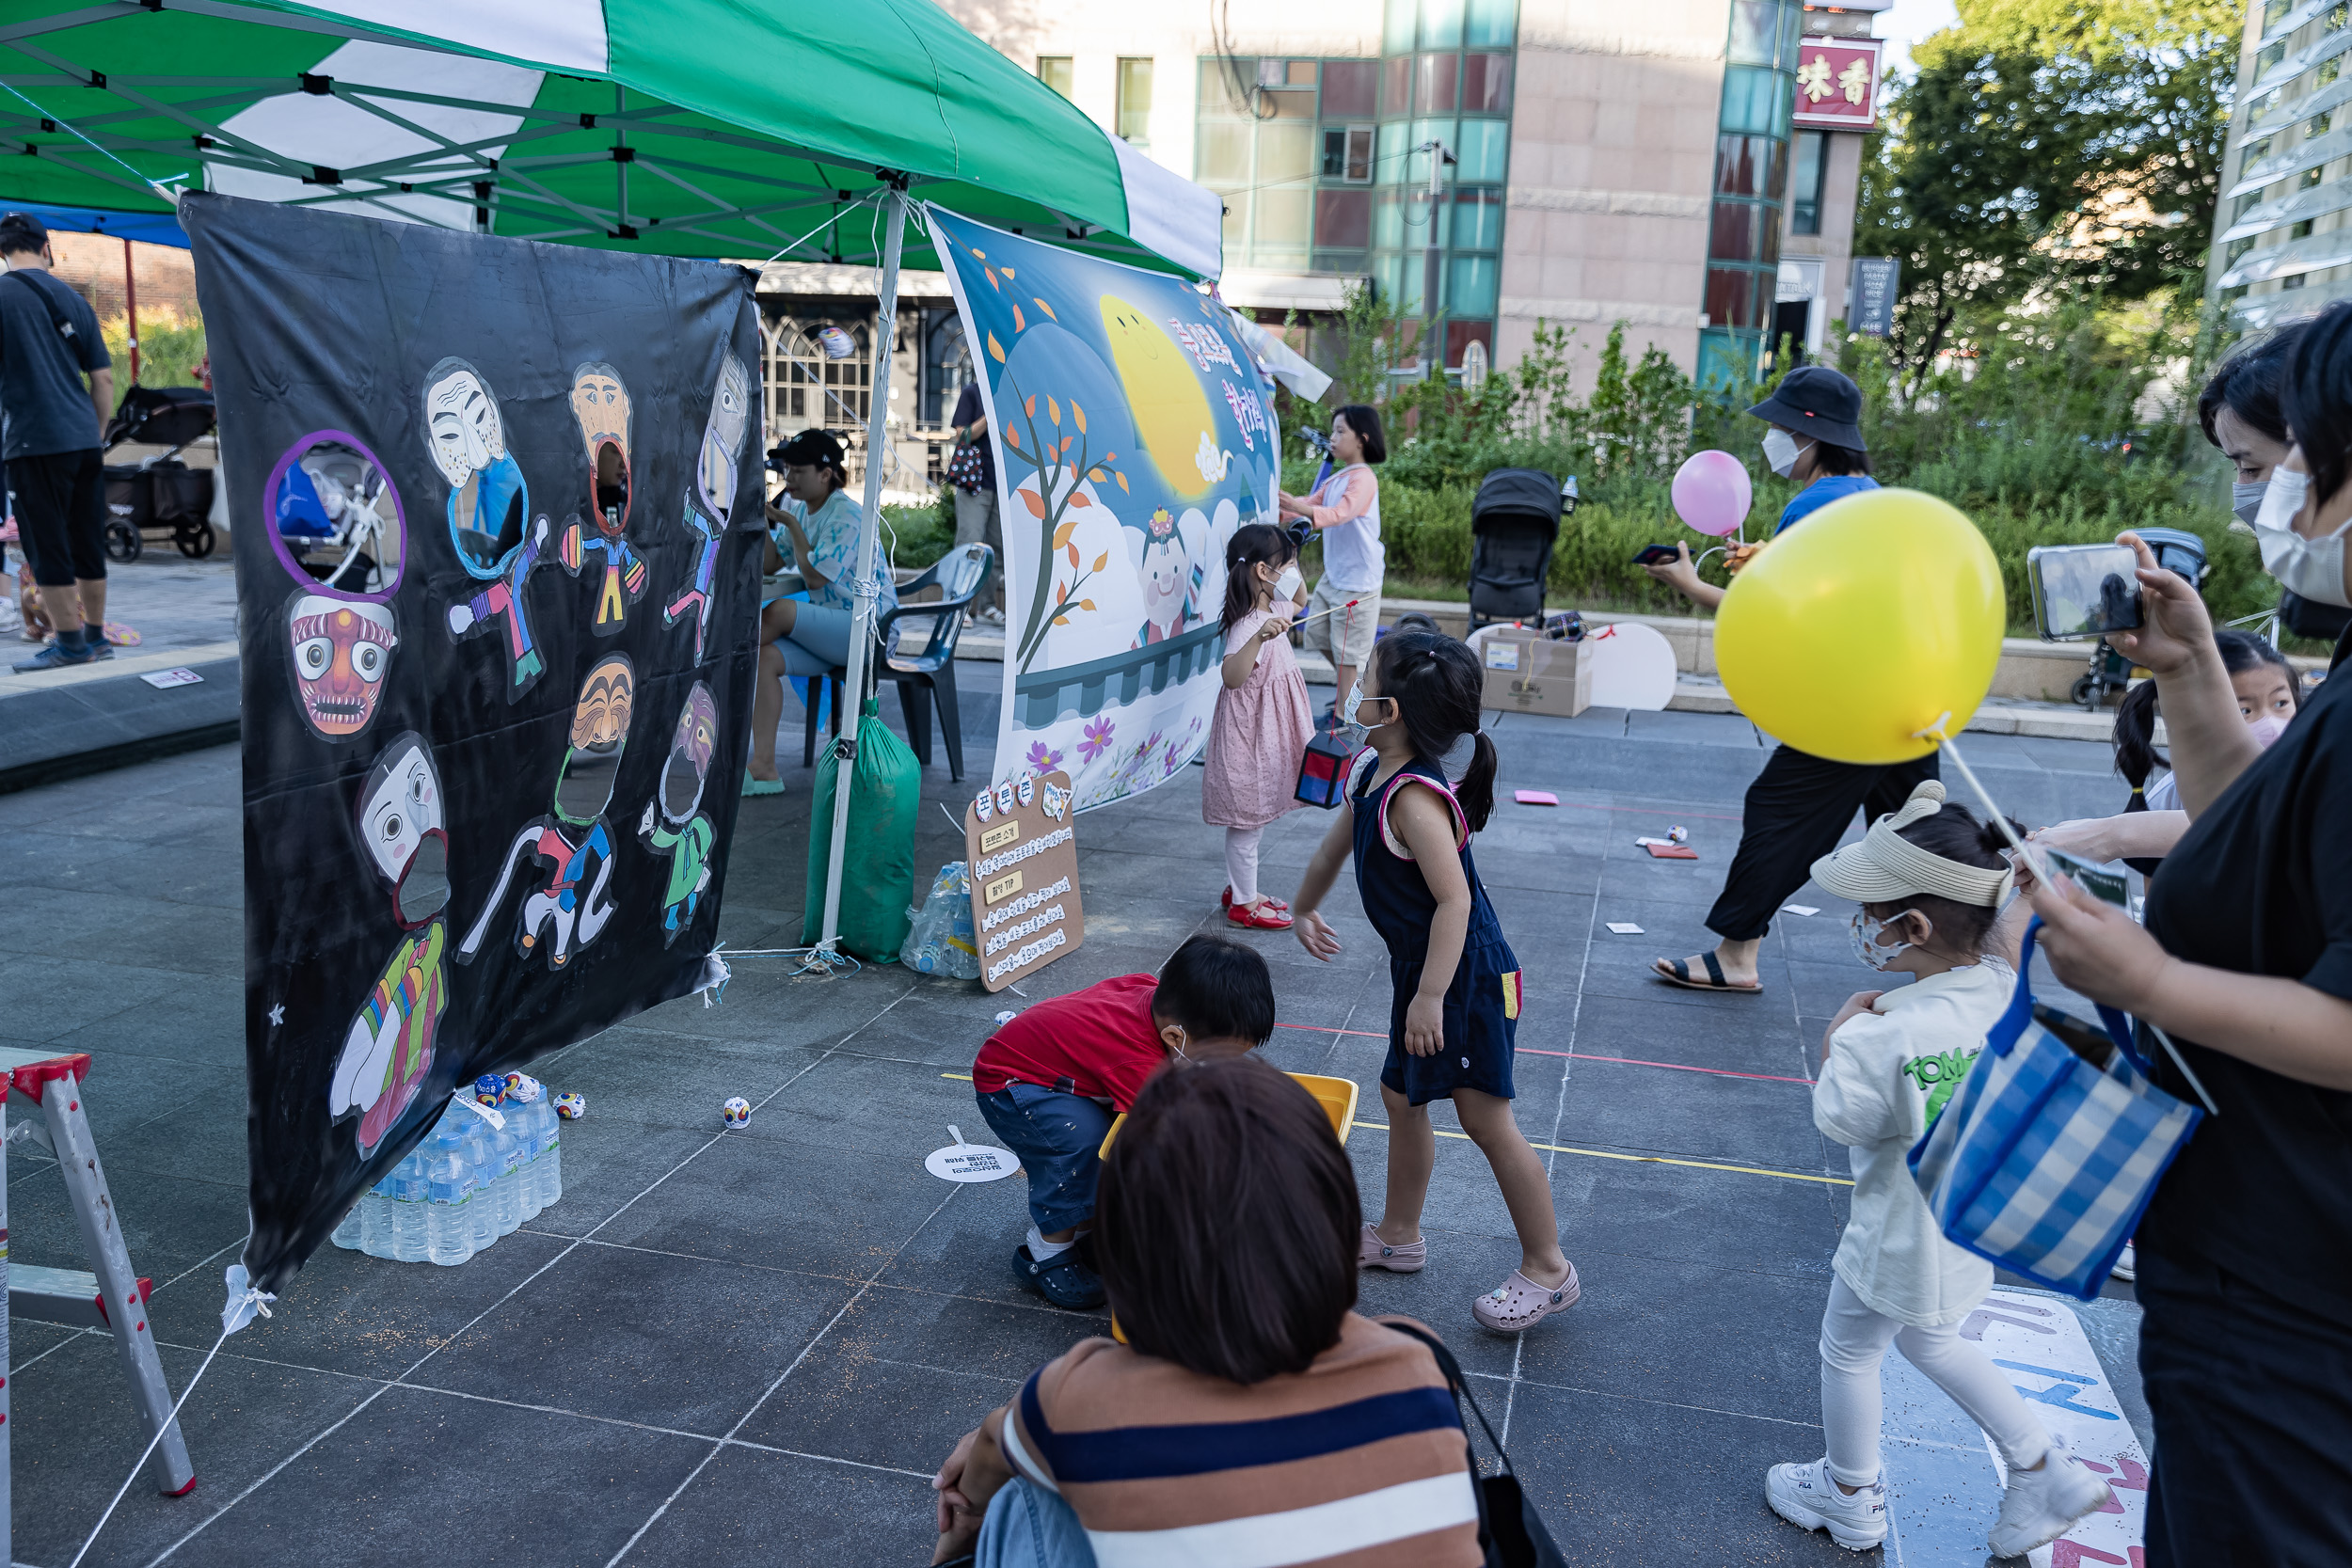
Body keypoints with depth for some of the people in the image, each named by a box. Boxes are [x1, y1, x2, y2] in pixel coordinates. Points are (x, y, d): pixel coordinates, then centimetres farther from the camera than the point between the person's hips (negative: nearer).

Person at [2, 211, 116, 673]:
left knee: (47, 548, 1)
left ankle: (70, 643, 3)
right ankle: (96, 637, 19)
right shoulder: (73, 300, 11)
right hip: (84, 440, 6)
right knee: (88, 544, 12)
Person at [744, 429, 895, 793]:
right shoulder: (798, 507, 11)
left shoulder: (847, 517, -15)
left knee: (780, 611, -29)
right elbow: (771, 565, 11)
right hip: (829, 631, 8)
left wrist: (791, 525, -15)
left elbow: (815, 579, -19)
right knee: (766, 657, -20)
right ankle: (763, 769, -23)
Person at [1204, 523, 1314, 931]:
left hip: (1266, 734, 10)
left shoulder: (1271, 613, 5)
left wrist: (1293, 567, 17)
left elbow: (1297, 604, 31)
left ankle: (1239, 888, 36)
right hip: (1250, 731, -10)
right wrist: (1260, 637, -57)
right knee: (1248, 820, 4)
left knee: (1255, 816, 21)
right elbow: (1232, 676, -45)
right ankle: (1244, 903, 17)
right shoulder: (1248, 626, -26)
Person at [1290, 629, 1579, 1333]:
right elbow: (1337, 845, 21)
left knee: (1485, 1119, -2)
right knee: (1401, 1095, 20)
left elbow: (1454, 898, -29)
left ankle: (1548, 1269, 12)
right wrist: (1305, 908, 34)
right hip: (1420, 966, 10)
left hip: (1465, 974, -10)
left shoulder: (1414, 797, -27)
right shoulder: (1369, 773, 3)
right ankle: (1398, 1236, 37)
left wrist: (1430, 997, -29)